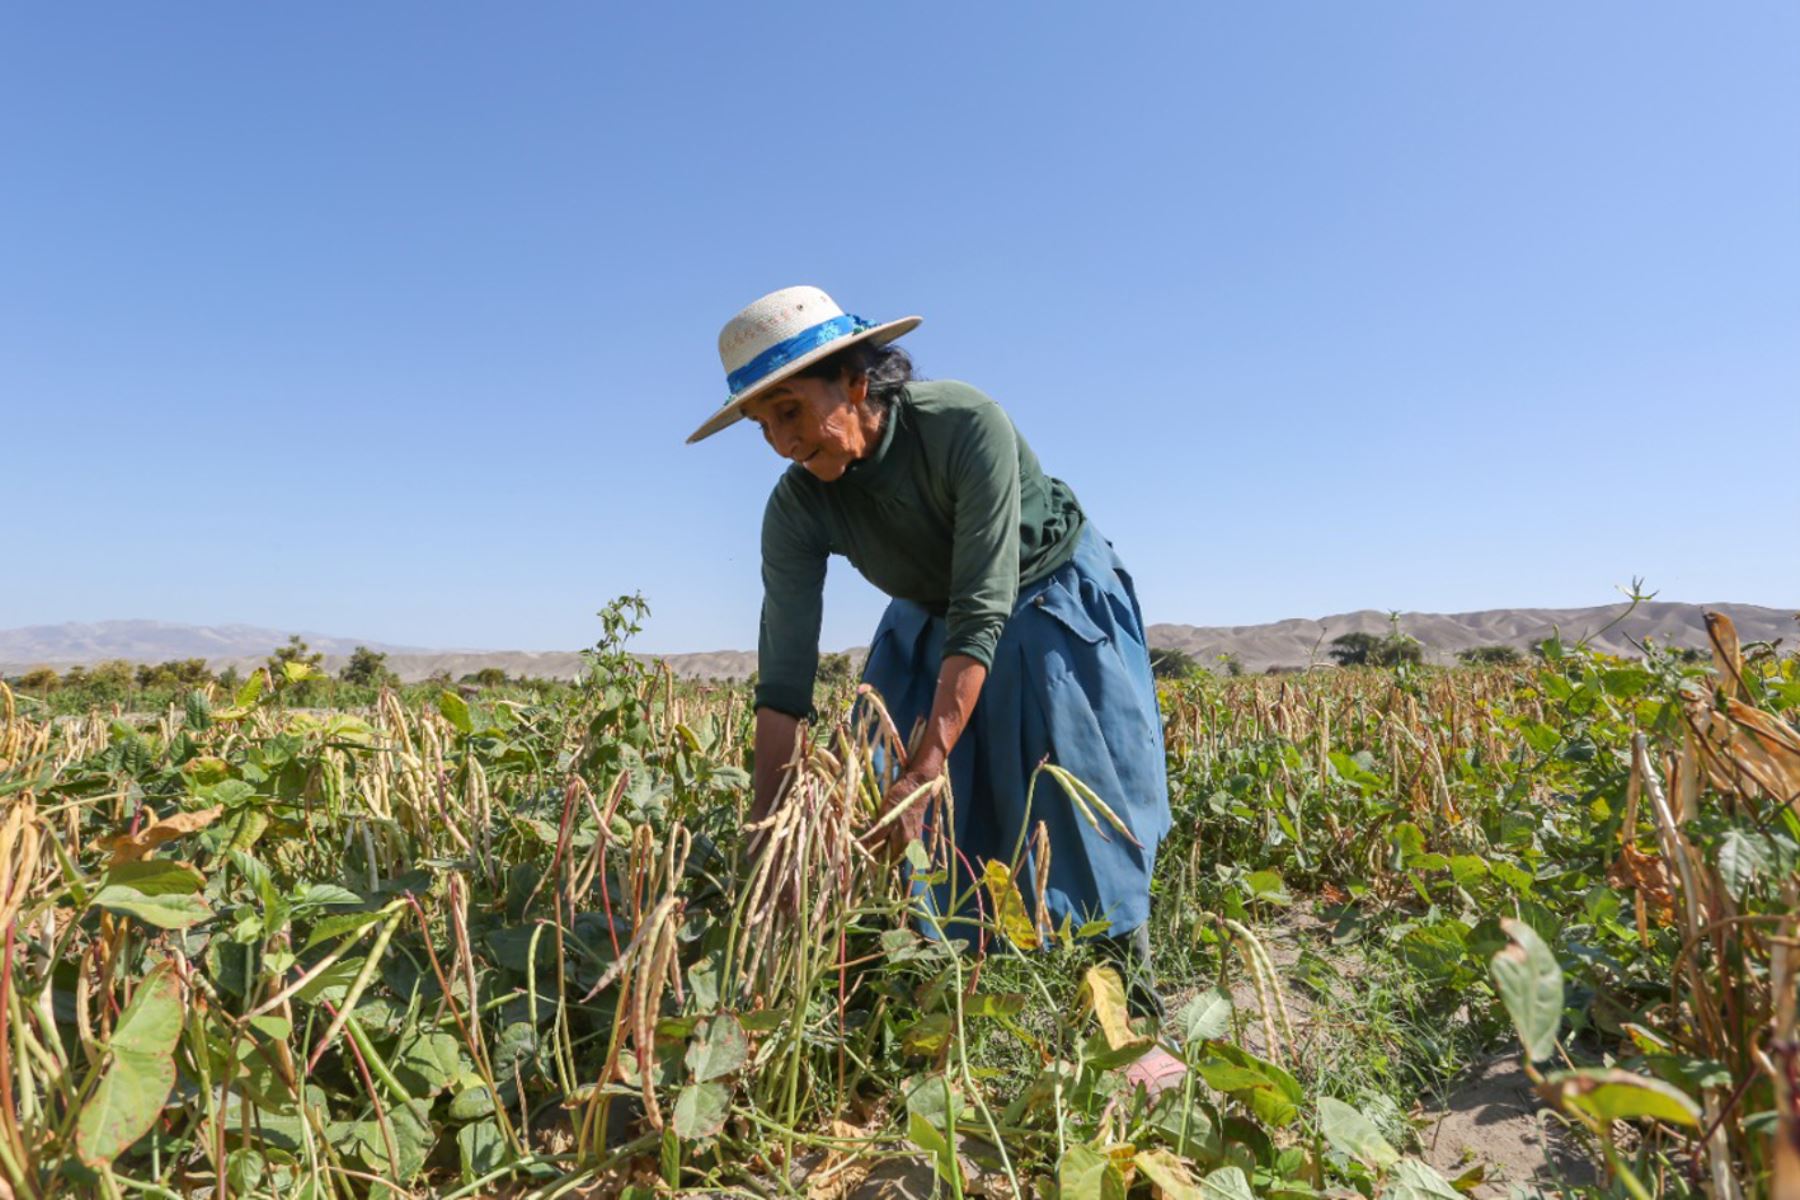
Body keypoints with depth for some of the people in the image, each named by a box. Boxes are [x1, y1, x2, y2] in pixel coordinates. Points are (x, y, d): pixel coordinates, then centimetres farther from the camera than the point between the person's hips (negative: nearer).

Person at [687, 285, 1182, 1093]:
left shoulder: (967, 424, -34)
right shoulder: (797, 508, -22)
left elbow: (983, 612, -37)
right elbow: (783, 681, -23)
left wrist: (926, 768, -43)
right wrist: (764, 827, -27)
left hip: (1053, 604, -3)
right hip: (932, 627, 4)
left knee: (1074, 796, -10)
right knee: (906, 821, -2)